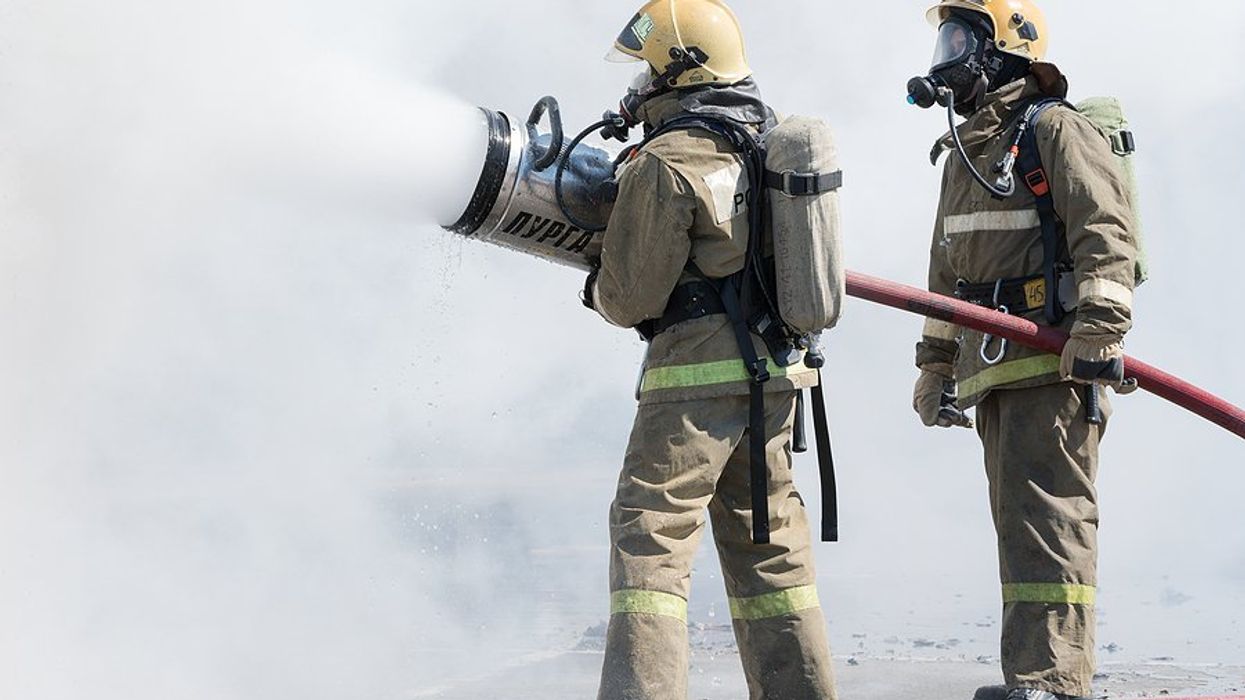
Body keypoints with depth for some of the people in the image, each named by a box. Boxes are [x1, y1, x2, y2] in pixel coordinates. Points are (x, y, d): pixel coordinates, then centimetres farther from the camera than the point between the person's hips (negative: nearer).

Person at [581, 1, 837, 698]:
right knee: (766, 537, 16)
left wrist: (598, 290, 12)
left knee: (650, 532, -5)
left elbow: (631, 296, -9)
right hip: (779, 373, 8)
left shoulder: (665, 165, -12)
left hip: (697, 374, -8)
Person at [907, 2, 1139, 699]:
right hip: (994, 367, 9)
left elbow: (1107, 230, -14)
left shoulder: (1055, 131, -3)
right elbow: (947, 274, 27)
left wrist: (1099, 330, -23)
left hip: (1056, 360, -9)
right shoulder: (963, 155, 24)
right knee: (1020, 518, 8)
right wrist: (936, 364, 24)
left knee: (1045, 514, -14)